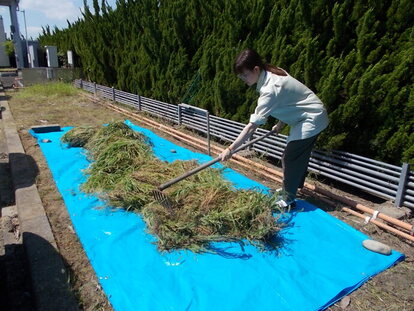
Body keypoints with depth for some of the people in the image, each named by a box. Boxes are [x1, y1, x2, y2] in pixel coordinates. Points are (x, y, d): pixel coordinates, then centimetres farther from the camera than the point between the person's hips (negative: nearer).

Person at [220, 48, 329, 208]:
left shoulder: (269, 90, -30)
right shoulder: (272, 72, -3)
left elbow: (252, 126, -32)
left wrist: (230, 149, -30)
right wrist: (281, 124, 11)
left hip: (311, 120, -9)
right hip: (308, 117, 9)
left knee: (290, 159, -3)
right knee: (296, 156, 20)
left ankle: (287, 200, 10)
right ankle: (294, 186, 38)